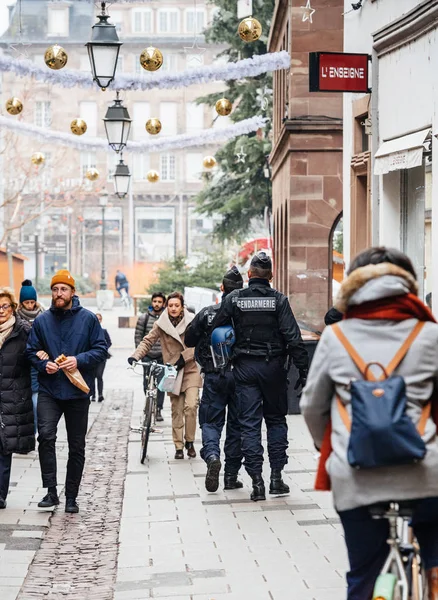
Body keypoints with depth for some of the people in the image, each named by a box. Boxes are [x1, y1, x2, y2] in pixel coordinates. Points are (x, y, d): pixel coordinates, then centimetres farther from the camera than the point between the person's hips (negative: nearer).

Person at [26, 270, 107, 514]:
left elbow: (101, 349, -1)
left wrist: (79, 360, -16)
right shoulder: (42, 321, 3)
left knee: (77, 446, 7)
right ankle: (51, 491, -15)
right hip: (49, 391, 0)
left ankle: (71, 497, 19)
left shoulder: (88, 318, -2)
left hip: (78, 392, 0)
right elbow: (31, 351, 9)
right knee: (46, 435, -21)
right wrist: (43, 364, -11)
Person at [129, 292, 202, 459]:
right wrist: (136, 356, -15)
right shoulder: (161, 324, 1)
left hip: (190, 370, -1)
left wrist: (184, 357, -16)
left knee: (191, 406, -16)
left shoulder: (192, 322, -2)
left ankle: (190, 442, 1)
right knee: (176, 411, 4)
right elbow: (148, 341, 0)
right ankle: (178, 446, 13)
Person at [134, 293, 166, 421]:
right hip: (147, 356, 0)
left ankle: (158, 409, 7)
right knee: (147, 384, 1)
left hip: (162, 357, 0)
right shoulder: (144, 318, 4)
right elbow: (138, 336, 5)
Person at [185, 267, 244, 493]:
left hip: (214, 376, 0)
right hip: (240, 375, 0)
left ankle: (212, 455, -22)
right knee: (236, 424, 10)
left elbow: (189, 340, 4)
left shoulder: (207, 313, -3)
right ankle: (231, 476, 12)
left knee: (211, 421, 8)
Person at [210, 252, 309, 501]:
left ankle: (257, 481, -2)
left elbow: (215, 330, 0)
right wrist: (303, 369, -7)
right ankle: (276, 476, 10)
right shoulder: (279, 300, -6)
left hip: (245, 368, 0)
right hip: (274, 367, 0)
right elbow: (293, 337, -11)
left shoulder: (234, 298, -2)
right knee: (276, 420, 14)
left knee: (250, 424, 3)